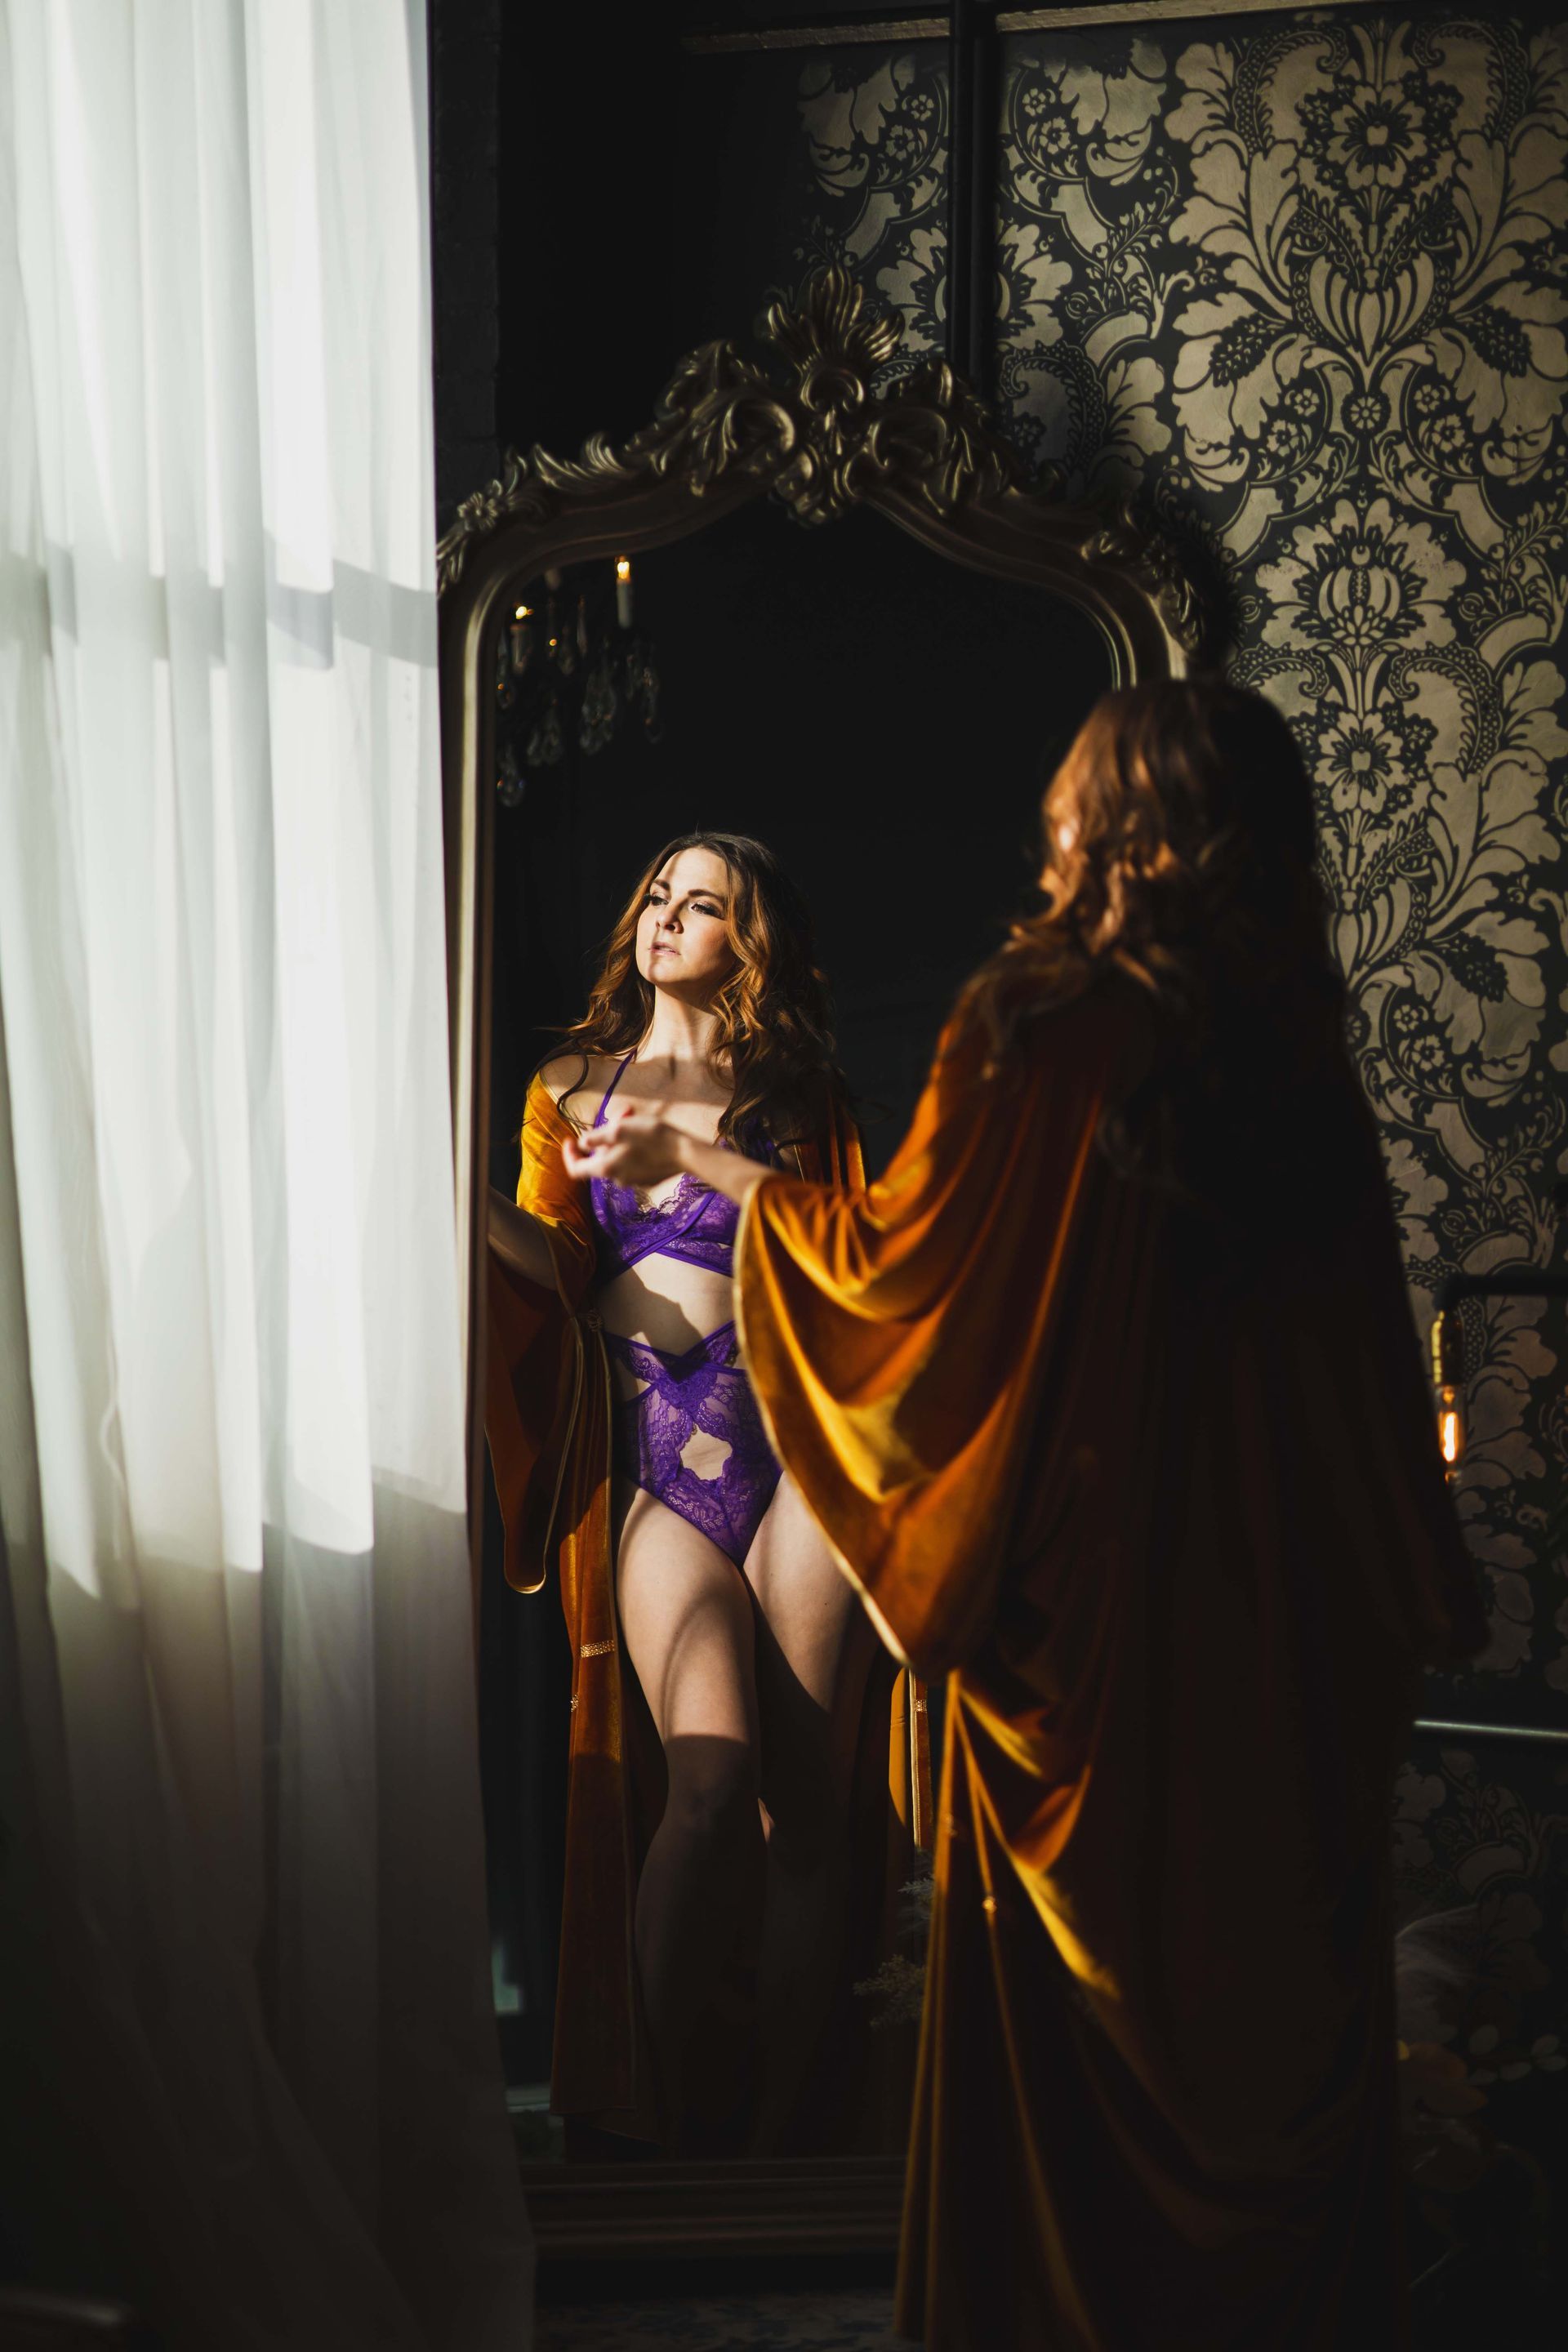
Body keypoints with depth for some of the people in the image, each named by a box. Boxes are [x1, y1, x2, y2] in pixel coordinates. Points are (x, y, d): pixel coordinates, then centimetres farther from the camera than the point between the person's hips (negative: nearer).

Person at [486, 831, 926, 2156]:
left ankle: (780, 2132, 2)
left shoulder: (800, 1100, 15)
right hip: (657, 1459, 0)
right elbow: (552, 1264, 5)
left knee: (807, 1791, -6)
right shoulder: (575, 1090, 17)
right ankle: (670, 2120, -7)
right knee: (712, 1770, -19)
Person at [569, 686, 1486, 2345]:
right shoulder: (1296, 1037, -1)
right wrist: (1417, 1587, 13)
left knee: (1070, 1983, 11)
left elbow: (892, 1255, -6)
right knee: (1271, 1957, 15)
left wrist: (690, 1159, 9)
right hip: (1278, 1611, 4)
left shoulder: (1039, 1024, -14)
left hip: (1084, 1591, -4)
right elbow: (1365, 1340, 4)